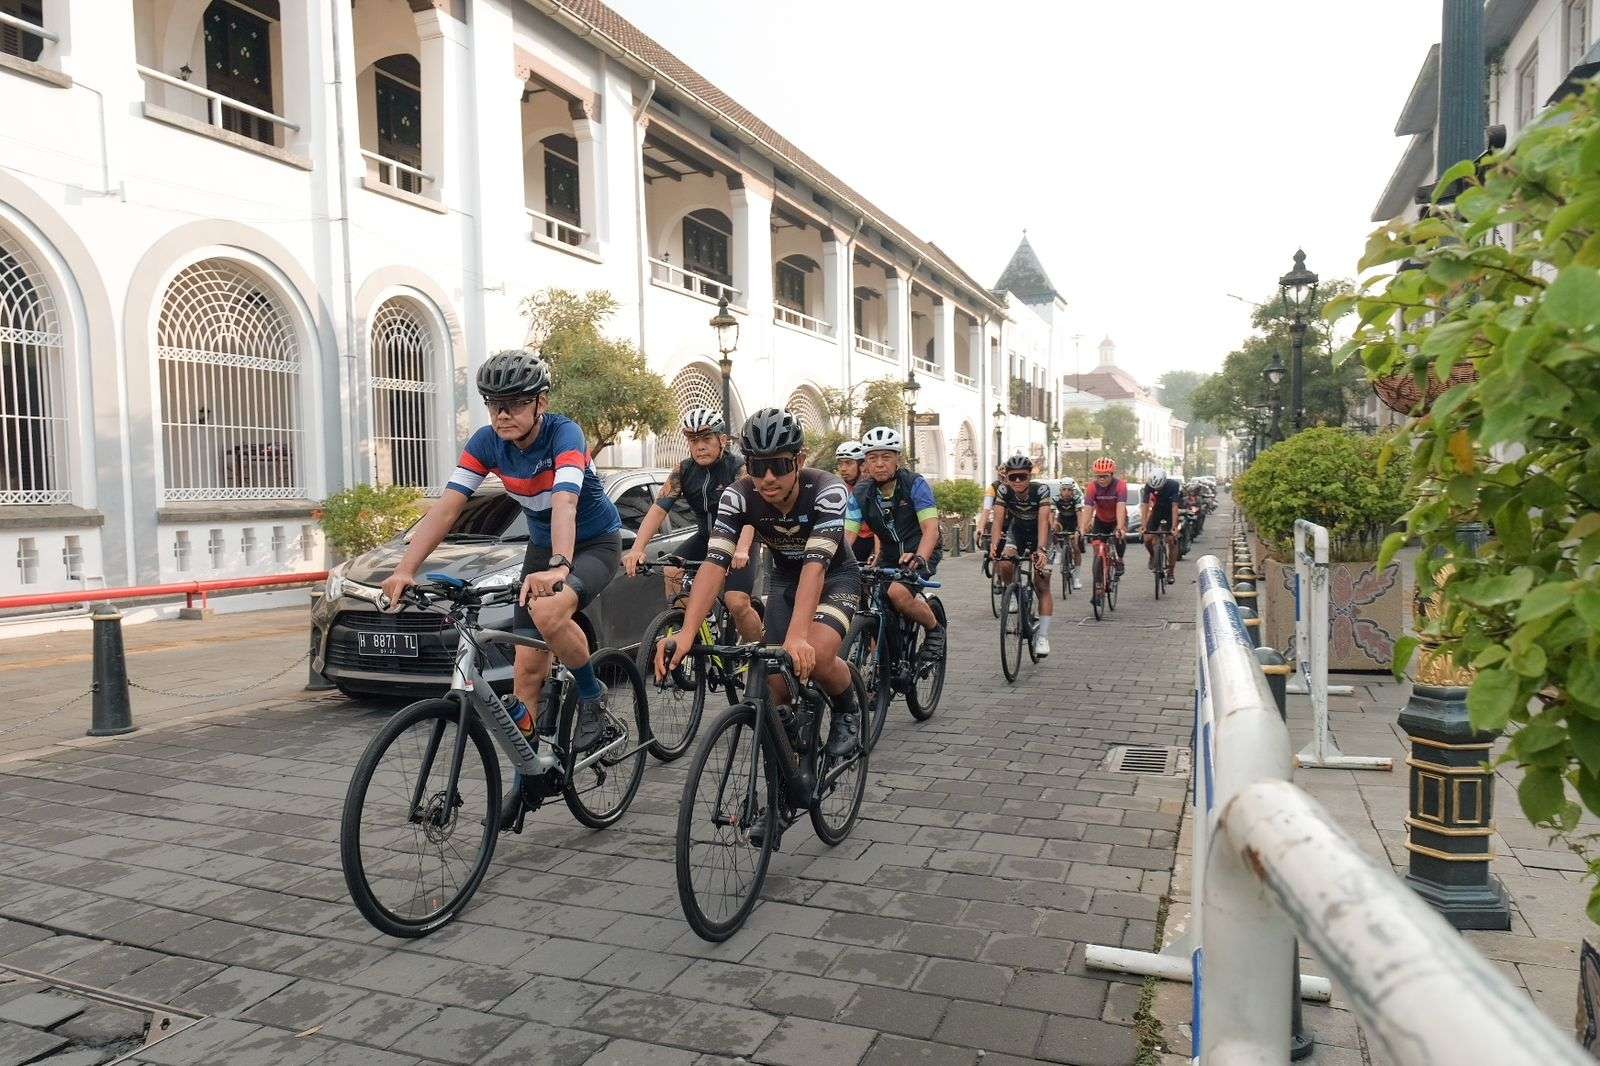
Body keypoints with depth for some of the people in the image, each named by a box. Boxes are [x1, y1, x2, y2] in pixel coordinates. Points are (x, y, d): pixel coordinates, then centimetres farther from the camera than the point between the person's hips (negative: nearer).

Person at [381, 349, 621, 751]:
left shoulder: (563, 433, -26)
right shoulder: (486, 442, -12)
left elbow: (565, 502, -42)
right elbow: (446, 507, -18)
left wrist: (559, 566, -59)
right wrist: (405, 570, -31)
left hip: (595, 543, -5)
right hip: (542, 544, 6)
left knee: (547, 612, -35)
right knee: (528, 665, -3)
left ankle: (593, 698, -11)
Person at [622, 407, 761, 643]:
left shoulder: (738, 468, -19)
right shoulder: (684, 471, -7)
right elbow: (658, 508, -17)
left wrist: (741, 551, -52)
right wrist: (637, 550, -32)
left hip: (737, 540, -4)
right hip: (706, 537, 5)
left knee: (737, 604, -21)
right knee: (673, 571, -23)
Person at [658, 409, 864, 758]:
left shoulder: (828, 491, -32)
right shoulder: (738, 496, -24)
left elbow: (815, 564, -43)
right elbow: (714, 563, -34)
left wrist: (797, 637, -56)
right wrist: (686, 634, -49)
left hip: (835, 576, -3)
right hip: (783, 579, 3)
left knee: (815, 656, -30)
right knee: (776, 685, -8)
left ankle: (847, 710, 1)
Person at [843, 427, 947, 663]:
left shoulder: (915, 484, -16)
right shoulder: (861, 493, -6)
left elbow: (931, 529, -24)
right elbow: (847, 534, -12)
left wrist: (919, 558, -43)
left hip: (921, 553, -5)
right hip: (889, 556, 5)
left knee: (898, 592, -31)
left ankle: (934, 629, -5)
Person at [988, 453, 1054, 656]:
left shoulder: (1041, 489, -28)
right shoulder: (1003, 491, -22)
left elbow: (1043, 521, -37)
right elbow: (998, 521, -28)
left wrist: (1041, 550, -50)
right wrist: (994, 546, -45)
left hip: (1038, 533, -2)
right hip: (1015, 530, 2)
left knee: (1042, 585, -10)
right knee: (1004, 565, -27)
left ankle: (1042, 636, -6)